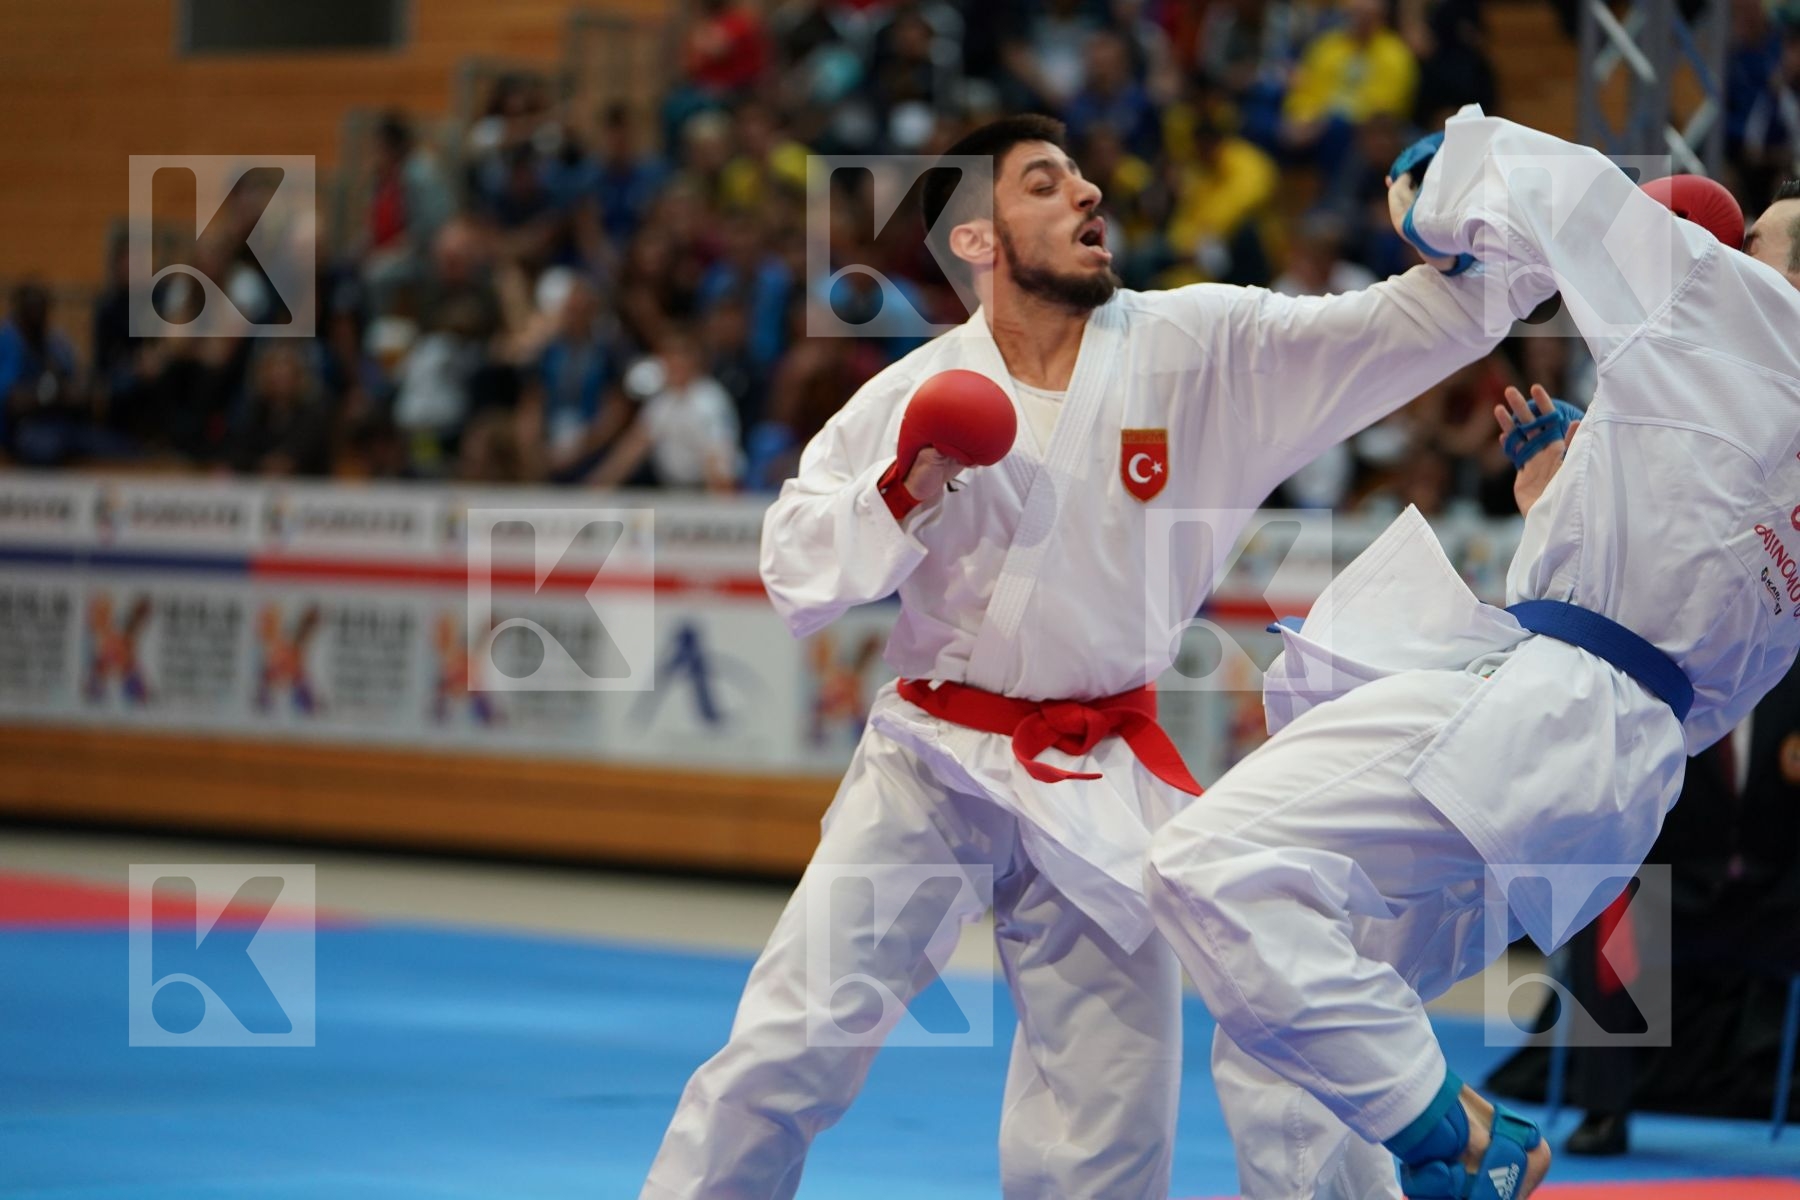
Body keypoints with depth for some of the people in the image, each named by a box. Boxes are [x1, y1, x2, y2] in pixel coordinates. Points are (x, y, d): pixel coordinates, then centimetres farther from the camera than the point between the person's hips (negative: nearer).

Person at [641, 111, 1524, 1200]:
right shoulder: (914, 397, -5)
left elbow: (1426, 322, -5)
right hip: (931, 769, -1)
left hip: (1099, 793, 1)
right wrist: (900, 496, -20)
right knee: (788, 1049, -8)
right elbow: (795, 574, -5)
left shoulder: (1205, 348, -4)